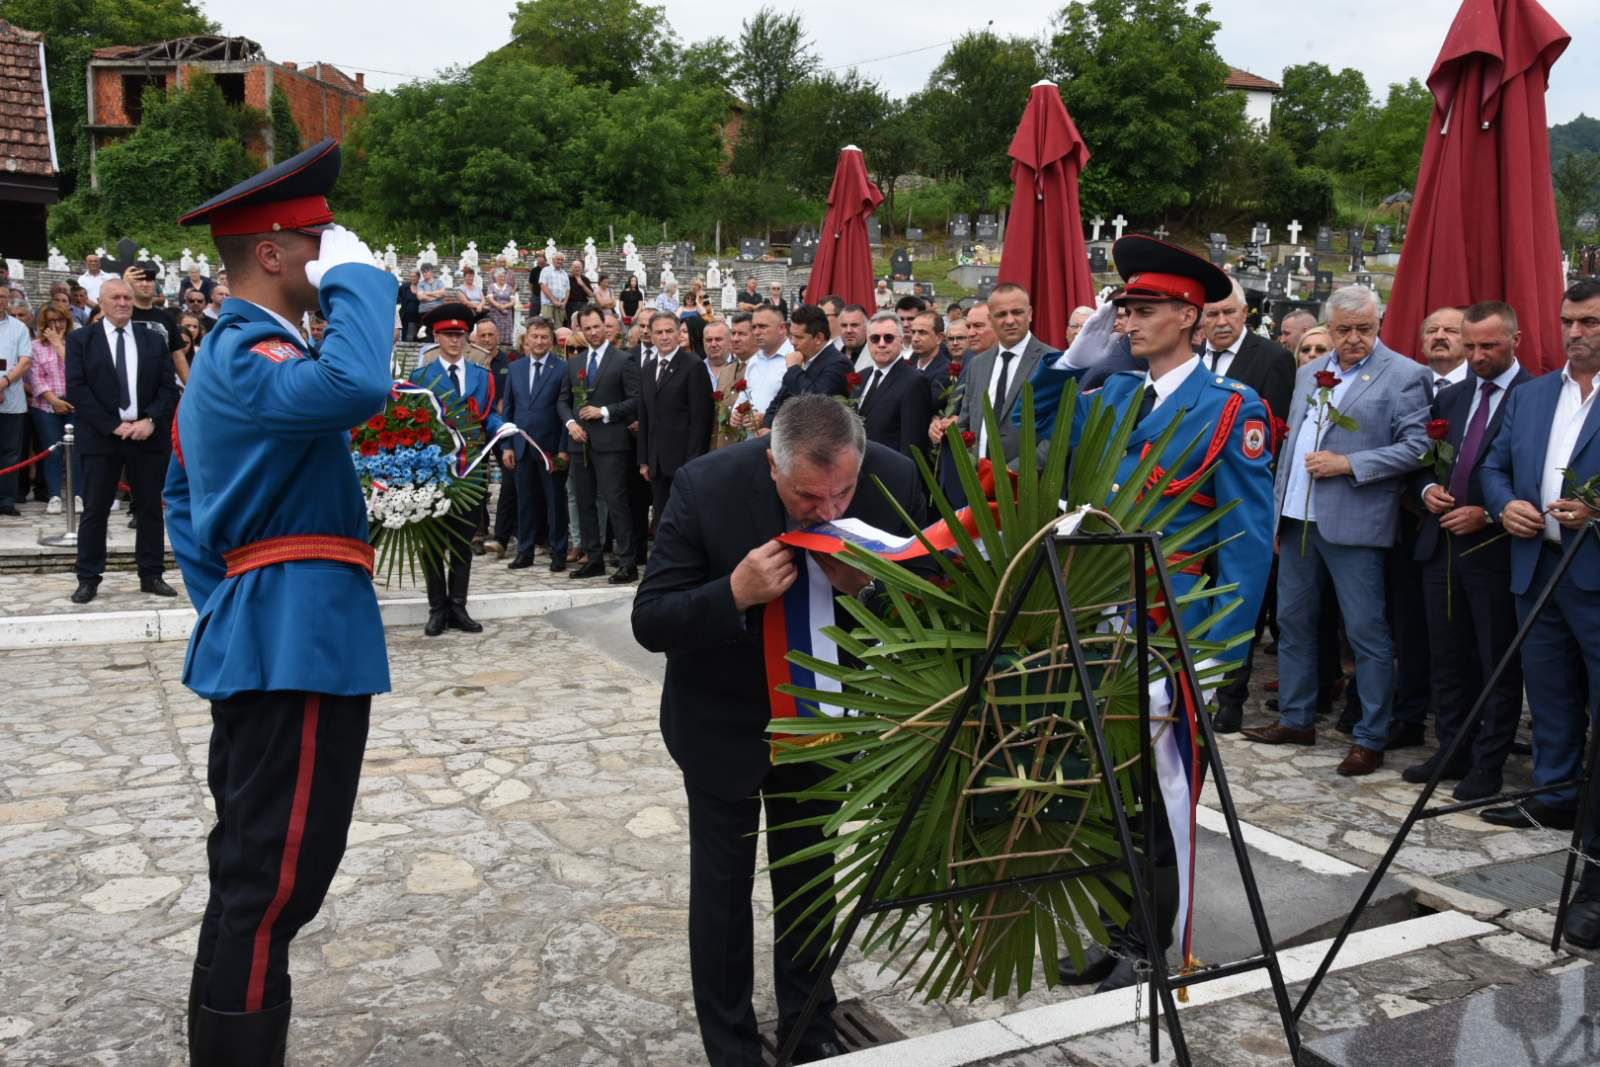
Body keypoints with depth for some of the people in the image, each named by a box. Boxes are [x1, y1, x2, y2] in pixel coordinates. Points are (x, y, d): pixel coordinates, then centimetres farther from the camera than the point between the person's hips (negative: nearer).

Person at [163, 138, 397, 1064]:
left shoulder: (225, 354, 17)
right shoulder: (251, 359, -17)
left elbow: (183, 498, 23)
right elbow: (356, 389, -39)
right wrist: (355, 274, -23)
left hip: (258, 641, 11)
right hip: (299, 645, -11)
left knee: (249, 879, 21)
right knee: (272, 886, -3)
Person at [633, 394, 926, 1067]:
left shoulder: (894, 479, -22)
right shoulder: (706, 487, -29)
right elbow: (649, 623, -24)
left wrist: (866, 583, -32)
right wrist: (735, 594, -42)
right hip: (724, 721, -3)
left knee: (810, 879, 20)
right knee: (722, 886, 10)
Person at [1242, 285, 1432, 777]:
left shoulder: (1404, 375, -4)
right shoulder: (1309, 373, 15)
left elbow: (1415, 448, -12)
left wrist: (1347, 464, -17)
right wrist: (1280, 504, 13)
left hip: (1353, 524, -7)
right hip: (1297, 518, 7)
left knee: (1367, 631, -2)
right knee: (1293, 621, 14)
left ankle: (1371, 739, 8)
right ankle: (1297, 719, 27)